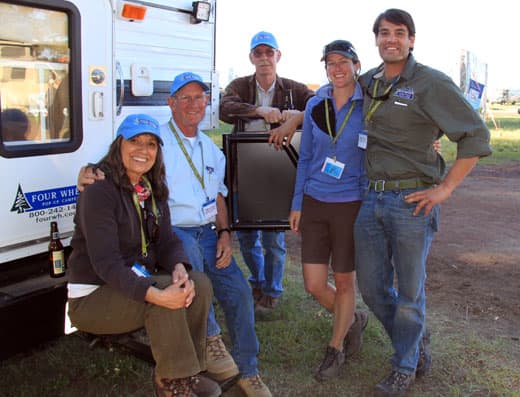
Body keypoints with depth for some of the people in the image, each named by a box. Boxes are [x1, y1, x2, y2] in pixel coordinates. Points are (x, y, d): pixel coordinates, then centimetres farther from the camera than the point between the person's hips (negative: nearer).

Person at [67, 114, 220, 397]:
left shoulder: (152, 190, 5)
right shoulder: (99, 191, -20)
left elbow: (167, 240, 2)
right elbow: (105, 262, -27)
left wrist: (179, 269, -22)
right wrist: (155, 294, -39)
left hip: (138, 279, 7)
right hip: (92, 297, -7)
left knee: (199, 283, -15)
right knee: (165, 287, -30)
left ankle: (187, 373, -2)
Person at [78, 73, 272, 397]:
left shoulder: (211, 149, 17)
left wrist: (224, 233, 5)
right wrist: (91, 175, -31)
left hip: (207, 232, 5)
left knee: (238, 290, -8)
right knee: (190, 253, -38)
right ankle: (210, 339, -19)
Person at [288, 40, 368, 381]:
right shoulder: (315, 105, 4)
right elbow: (305, 158, 10)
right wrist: (297, 204, 8)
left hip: (351, 205, -3)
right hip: (314, 204, 4)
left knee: (344, 281, 9)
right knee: (314, 284, 5)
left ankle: (336, 349, 31)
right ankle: (353, 320, 36)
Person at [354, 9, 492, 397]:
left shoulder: (431, 83, -8)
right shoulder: (368, 82, 9)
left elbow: (477, 135, -10)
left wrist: (446, 188, -13)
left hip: (412, 200, -5)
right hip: (372, 197, 6)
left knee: (409, 291, 7)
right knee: (372, 287, 12)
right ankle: (417, 338, 39)